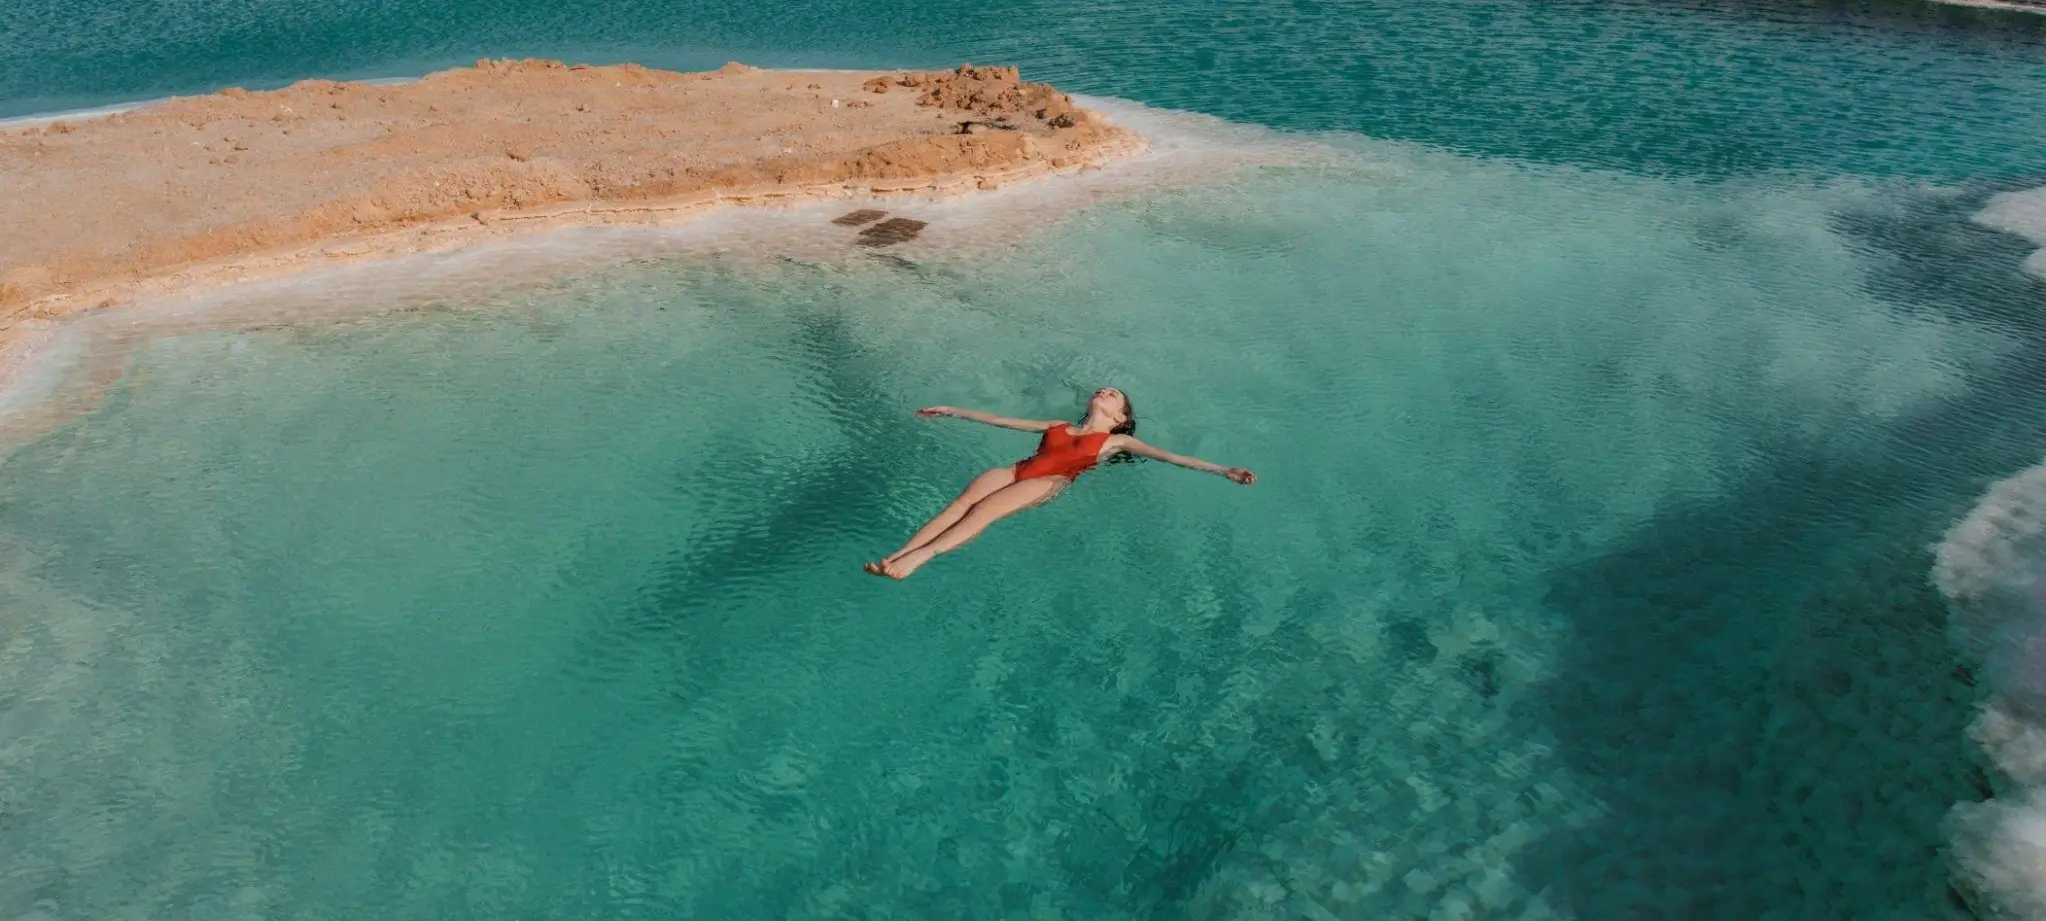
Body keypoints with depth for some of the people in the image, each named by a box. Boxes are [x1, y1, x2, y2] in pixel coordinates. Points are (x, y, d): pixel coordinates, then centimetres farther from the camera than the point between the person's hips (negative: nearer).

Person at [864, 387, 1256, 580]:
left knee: (984, 509, -31)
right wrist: (953, 411, 35)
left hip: (1051, 483, -4)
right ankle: (894, 555, -38)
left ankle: (916, 559, -46)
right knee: (963, 501, -24)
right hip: (1018, 470, 4)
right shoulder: (1060, 426, 33)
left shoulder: (1115, 441, 21)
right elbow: (1003, 420, 34)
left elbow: (1168, 456, 11)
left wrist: (1222, 470, 2)